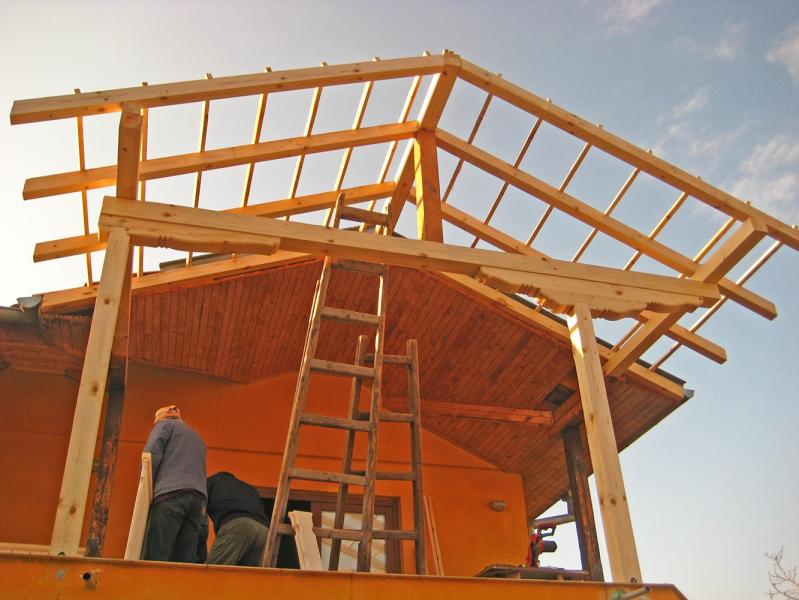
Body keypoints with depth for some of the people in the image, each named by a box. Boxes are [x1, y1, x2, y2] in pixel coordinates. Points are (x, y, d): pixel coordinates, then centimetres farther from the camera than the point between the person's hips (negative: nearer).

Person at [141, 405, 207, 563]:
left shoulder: (165, 424, 17)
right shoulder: (197, 438, 35)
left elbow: (152, 454, -1)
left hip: (171, 493, -6)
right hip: (198, 498, 6)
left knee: (154, 558, -12)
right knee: (184, 563, -1)